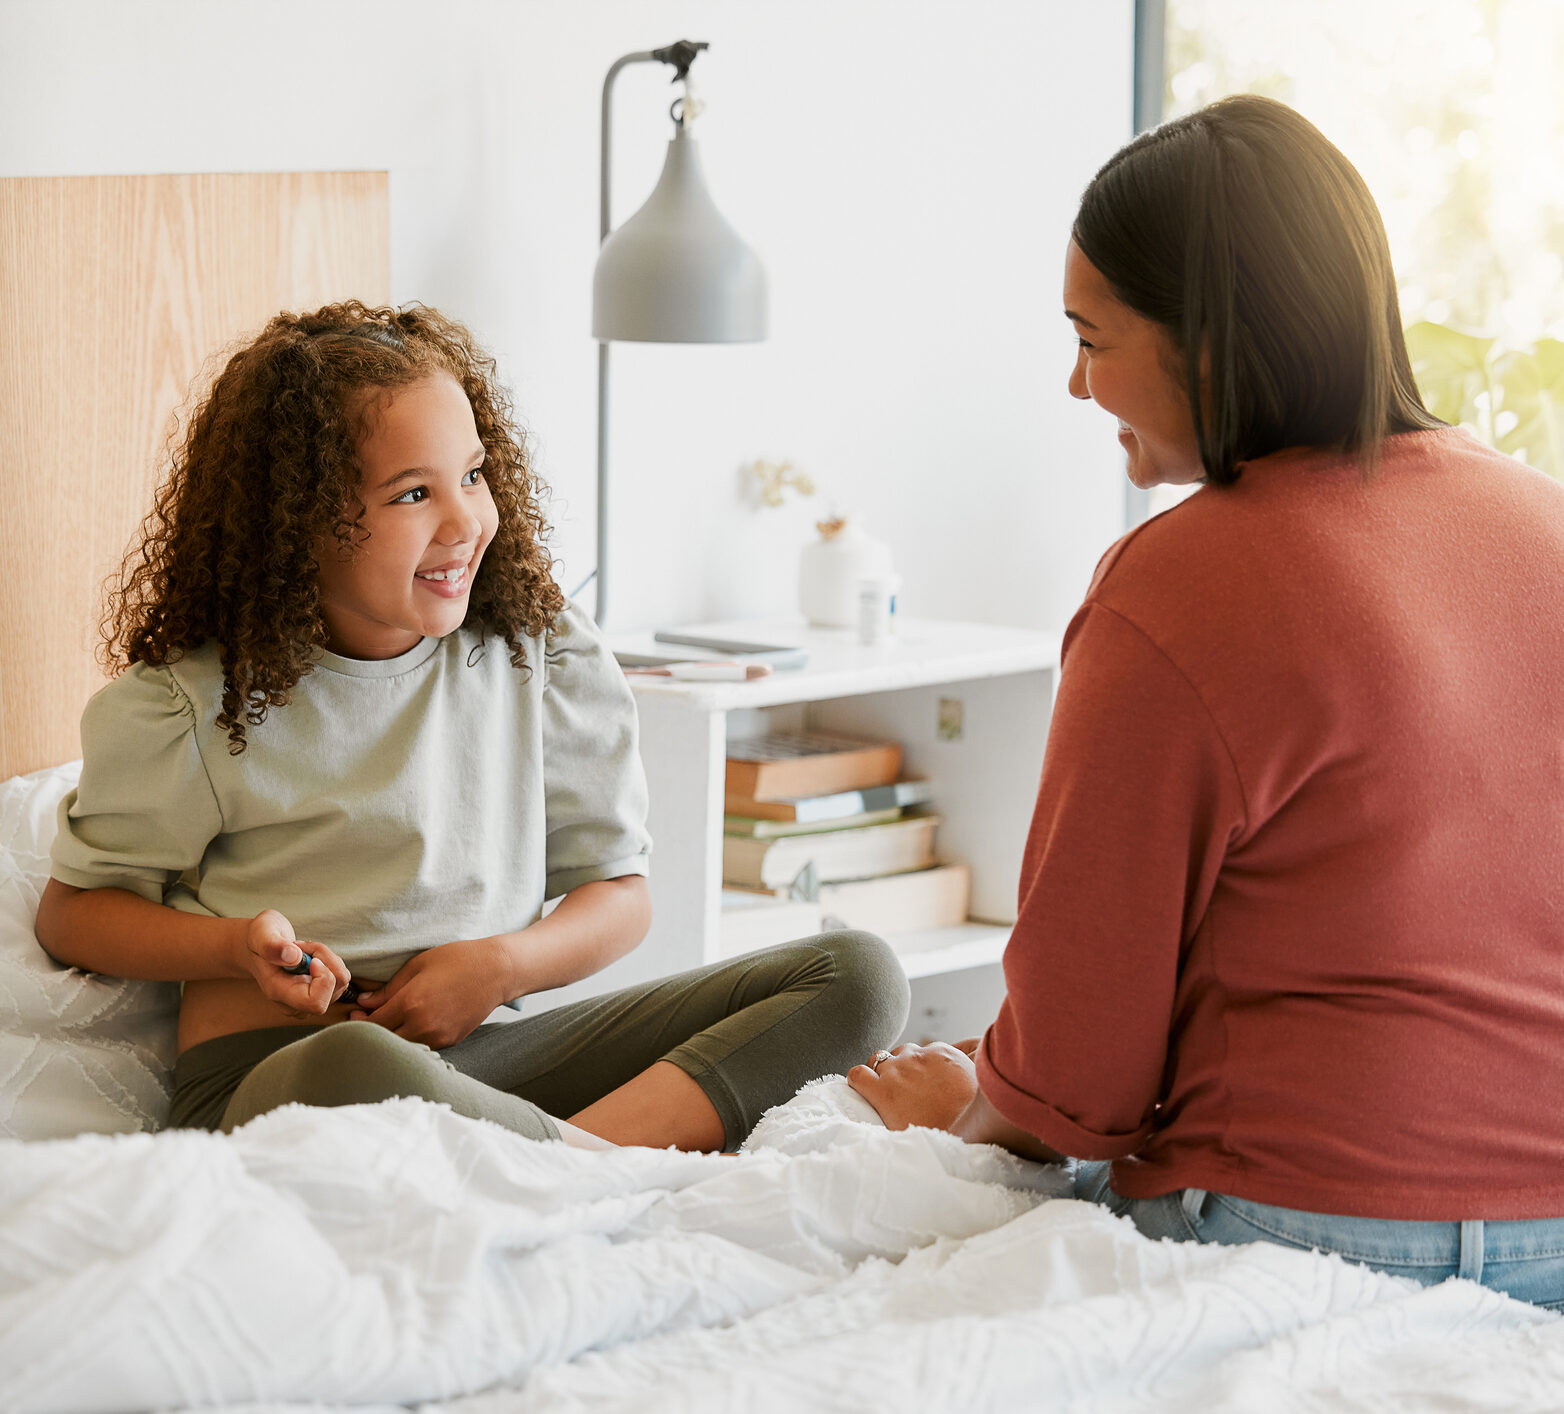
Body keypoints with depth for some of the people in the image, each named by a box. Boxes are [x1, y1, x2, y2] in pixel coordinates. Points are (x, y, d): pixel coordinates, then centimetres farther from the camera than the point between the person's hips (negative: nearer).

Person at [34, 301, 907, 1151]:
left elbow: (619, 891, 15)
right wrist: (238, 948, -10)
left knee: (859, 975, -12)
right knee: (350, 1070, -45)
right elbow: (76, 907, 11)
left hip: (489, 1050, 5)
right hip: (272, 1069, -4)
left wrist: (505, 965, -8)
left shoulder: (543, 656, 9)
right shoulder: (195, 703, 1)